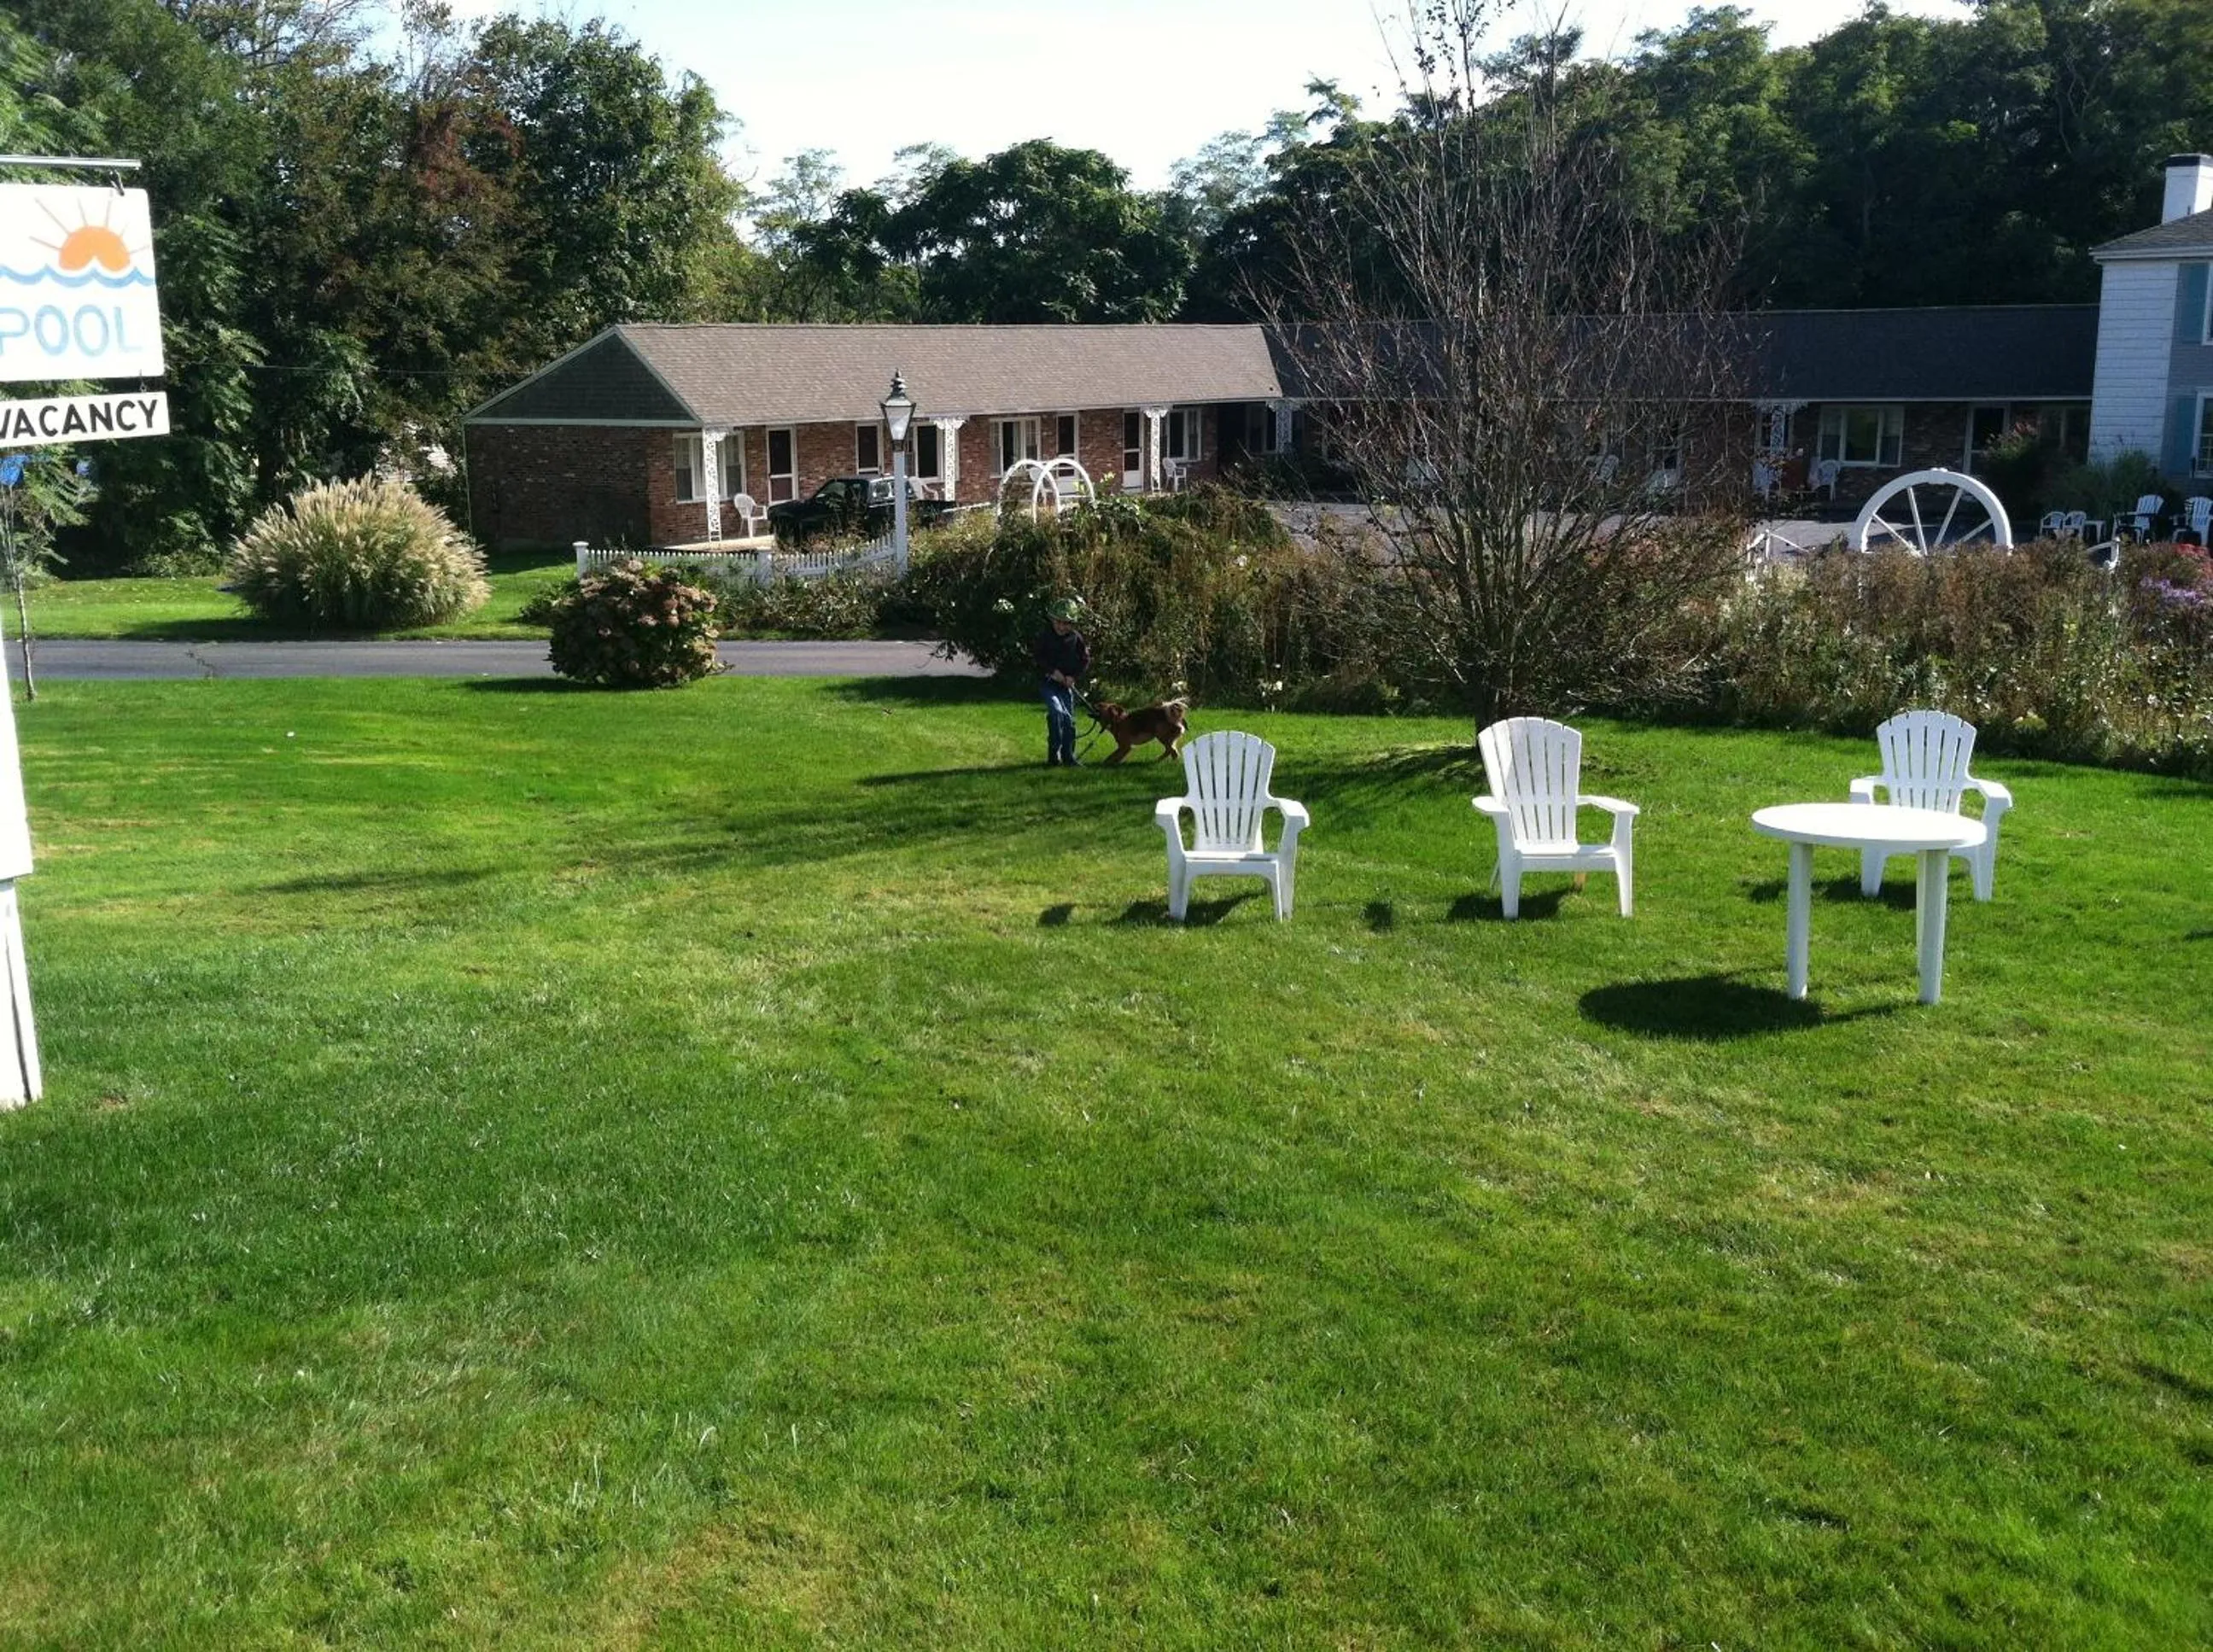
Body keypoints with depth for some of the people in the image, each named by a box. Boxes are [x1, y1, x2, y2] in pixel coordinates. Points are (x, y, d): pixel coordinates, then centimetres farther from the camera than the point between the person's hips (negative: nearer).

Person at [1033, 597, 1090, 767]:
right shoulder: (1045, 637, -6)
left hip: (1067, 684, 3)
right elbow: (1037, 658, -3)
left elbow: (1085, 660, 5)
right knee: (1056, 711, -22)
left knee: (1069, 719, 4)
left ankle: (1068, 756, 16)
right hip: (1049, 683, -3)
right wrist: (1052, 671, -14)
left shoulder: (1076, 638, -1)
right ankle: (1054, 755, -14)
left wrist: (1074, 677, -8)